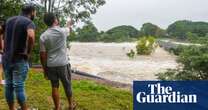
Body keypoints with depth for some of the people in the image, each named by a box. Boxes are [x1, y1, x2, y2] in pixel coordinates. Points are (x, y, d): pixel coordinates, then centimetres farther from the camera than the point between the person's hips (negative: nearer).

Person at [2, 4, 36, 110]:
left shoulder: (9, 20, 12)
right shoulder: (29, 23, -11)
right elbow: (31, 36, -32)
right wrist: (28, 52, -19)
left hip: (6, 57, 6)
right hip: (19, 59, -6)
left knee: (8, 85, 11)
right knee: (19, 86, -2)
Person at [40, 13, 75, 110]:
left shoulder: (43, 36, -4)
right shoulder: (62, 31, -8)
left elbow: (42, 55, -3)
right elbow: (68, 29, 19)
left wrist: (44, 69, 6)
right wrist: (69, 24, 42)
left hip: (50, 65, 2)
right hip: (63, 64, -1)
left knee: (55, 87, 10)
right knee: (67, 85, 13)